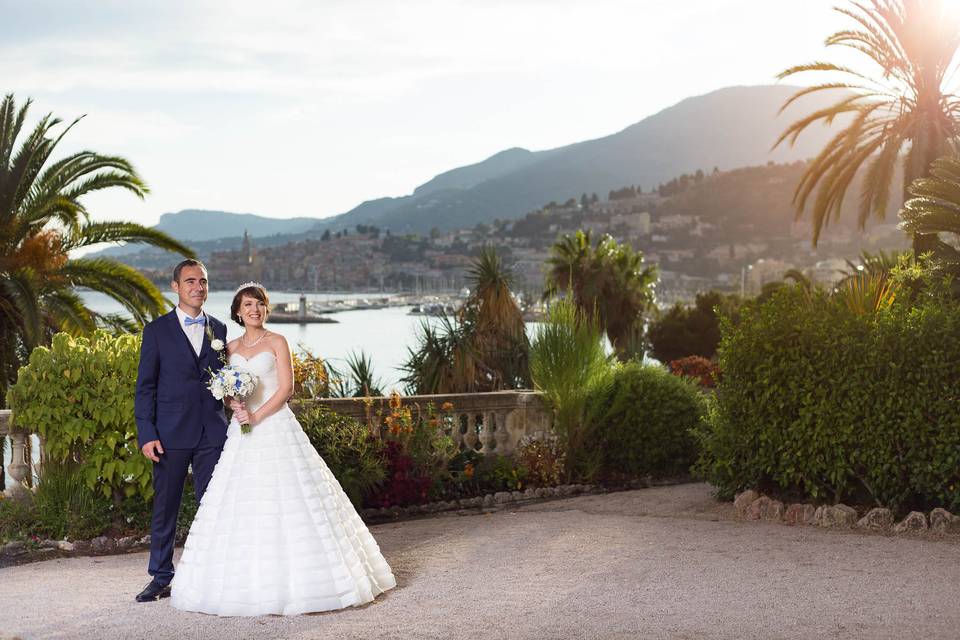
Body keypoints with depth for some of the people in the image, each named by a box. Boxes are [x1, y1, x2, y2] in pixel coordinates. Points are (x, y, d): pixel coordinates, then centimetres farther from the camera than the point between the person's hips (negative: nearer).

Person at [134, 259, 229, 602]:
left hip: (212, 432, 2)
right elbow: (145, 386, -1)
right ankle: (161, 579, 17)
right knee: (165, 508, 6)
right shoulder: (157, 330, 1)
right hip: (171, 433, -2)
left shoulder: (219, 329, 11)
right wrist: (146, 433, -8)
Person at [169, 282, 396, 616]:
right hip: (241, 433, 4)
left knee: (285, 502, -6)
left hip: (276, 428, -4)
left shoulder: (276, 342, 1)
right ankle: (245, 580, 4)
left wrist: (257, 416, -14)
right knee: (240, 506, -1)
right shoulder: (231, 348, 13)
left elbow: (286, 388, -6)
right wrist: (233, 405, -8)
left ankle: (295, 577, 1)